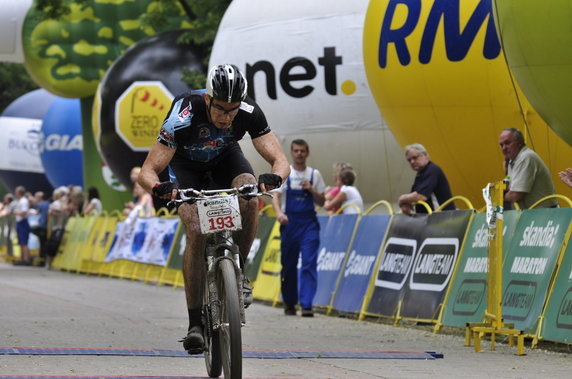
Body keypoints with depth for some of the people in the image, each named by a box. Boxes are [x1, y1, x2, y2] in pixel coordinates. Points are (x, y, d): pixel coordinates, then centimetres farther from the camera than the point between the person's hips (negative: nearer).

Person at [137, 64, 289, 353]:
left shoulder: (249, 112, -31)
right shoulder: (183, 117, -38)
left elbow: (281, 161, -30)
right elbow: (146, 173, -36)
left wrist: (275, 177, -54)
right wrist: (159, 187, -59)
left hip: (225, 157, 2)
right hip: (187, 164, -2)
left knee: (250, 199, -31)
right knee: (195, 233, -23)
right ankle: (195, 322, -16)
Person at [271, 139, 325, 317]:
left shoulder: (314, 174, 9)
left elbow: (321, 202, 12)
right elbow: (275, 197, -6)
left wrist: (311, 189, -7)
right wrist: (279, 213, -26)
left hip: (309, 224, 0)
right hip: (289, 222, 0)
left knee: (309, 263, -12)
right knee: (288, 264, 6)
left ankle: (306, 304, -17)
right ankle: (289, 303, 21)